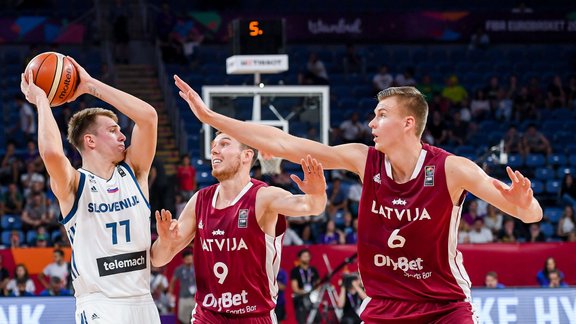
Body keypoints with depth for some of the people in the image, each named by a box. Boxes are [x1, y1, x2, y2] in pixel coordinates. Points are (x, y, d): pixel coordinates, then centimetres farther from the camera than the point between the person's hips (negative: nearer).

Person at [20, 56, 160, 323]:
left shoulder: (133, 173, 8)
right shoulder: (73, 185, -5)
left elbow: (148, 116, -3)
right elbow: (52, 153, -27)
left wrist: (91, 86, -1)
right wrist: (41, 100, -13)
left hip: (143, 302, 5)